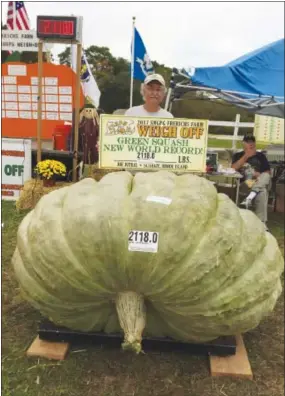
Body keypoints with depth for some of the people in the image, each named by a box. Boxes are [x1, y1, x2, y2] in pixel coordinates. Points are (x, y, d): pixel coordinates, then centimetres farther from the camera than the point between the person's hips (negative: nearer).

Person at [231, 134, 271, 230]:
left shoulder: (261, 156, 19)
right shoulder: (238, 155, 15)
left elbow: (268, 172, 12)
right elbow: (233, 168, -5)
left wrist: (260, 175, -12)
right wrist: (246, 156, -10)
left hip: (260, 183, 2)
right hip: (244, 183, -2)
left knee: (266, 176, -35)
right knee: (262, 192, -36)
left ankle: (250, 197, -55)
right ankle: (261, 222, -42)